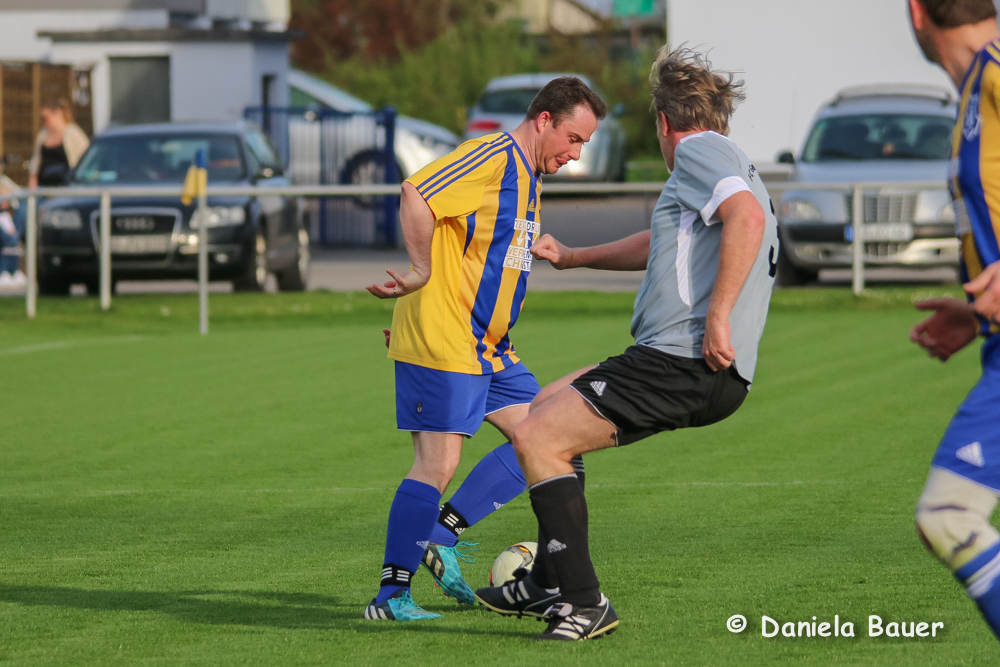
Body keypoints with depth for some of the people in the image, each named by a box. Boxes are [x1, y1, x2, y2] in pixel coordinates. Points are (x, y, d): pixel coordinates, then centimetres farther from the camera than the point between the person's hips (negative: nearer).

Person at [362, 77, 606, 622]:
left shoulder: (526, 178, 19)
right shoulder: (492, 157, -13)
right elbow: (416, 195, -25)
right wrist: (424, 274, -17)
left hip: (487, 347, 10)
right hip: (442, 341, -10)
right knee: (438, 463, -10)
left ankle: (442, 535, 6)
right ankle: (390, 596, -4)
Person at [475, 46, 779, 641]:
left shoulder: (698, 149, -4)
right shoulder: (731, 165, 27)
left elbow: (748, 218, -24)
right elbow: (660, 245, 44)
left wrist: (718, 316, -26)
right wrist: (572, 257, 53)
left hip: (683, 363, -10)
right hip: (711, 374, 10)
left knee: (536, 438, -9)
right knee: (548, 407, 23)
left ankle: (584, 603, -12)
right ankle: (549, 584, 24)